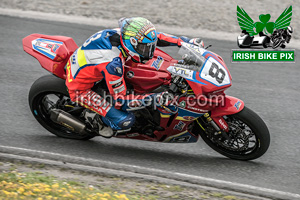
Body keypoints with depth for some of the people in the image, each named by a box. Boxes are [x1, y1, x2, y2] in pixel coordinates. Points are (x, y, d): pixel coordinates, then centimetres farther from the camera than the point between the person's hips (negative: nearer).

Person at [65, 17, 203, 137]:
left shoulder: (122, 33, -17)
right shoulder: (113, 64, -37)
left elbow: (157, 37, -2)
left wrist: (185, 41, -6)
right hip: (81, 90, -9)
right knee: (126, 120, -21)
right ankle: (93, 116, 8)